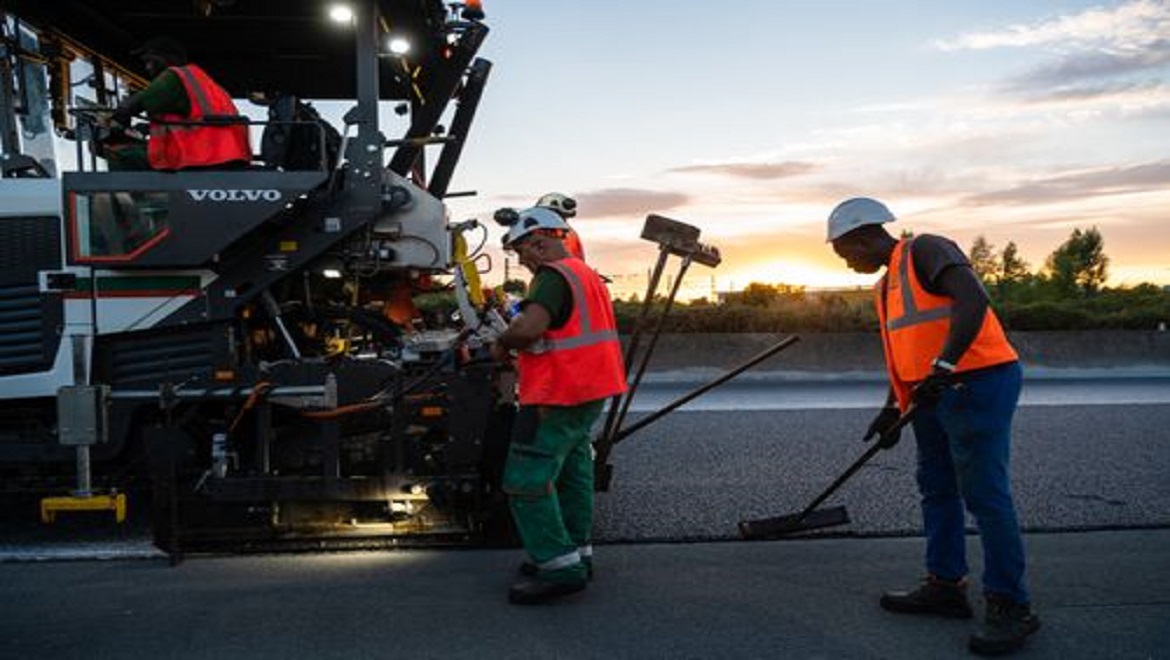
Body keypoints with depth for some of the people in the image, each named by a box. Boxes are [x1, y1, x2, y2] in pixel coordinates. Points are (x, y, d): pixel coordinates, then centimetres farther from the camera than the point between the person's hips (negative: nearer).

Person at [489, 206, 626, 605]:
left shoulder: (553, 276, -16)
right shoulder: (586, 274, 17)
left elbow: (528, 328, -32)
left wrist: (501, 343, -12)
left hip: (558, 398, -10)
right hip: (589, 393, 10)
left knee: (526, 483, -6)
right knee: (571, 475, 18)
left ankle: (559, 568, -5)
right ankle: (577, 553, 27)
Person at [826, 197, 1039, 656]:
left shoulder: (925, 251, -9)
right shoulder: (886, 285, 20)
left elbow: (973, 300, -23)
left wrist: (944, 367, -29)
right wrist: (893, 410, 20)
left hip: (977, 382, -10)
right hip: (934, 393, 10)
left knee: (984, 494, -7)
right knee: (936, 489, 13)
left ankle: (1010, 608, 2)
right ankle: (946, 587, 24)